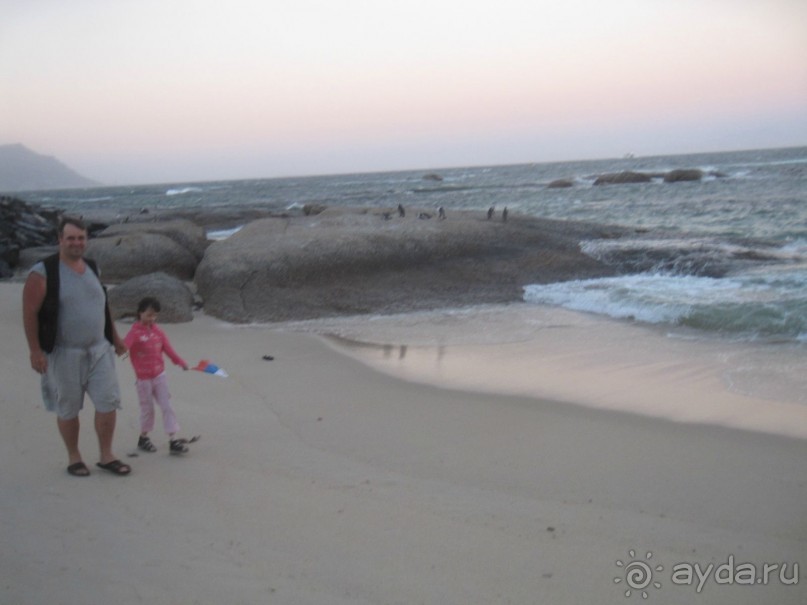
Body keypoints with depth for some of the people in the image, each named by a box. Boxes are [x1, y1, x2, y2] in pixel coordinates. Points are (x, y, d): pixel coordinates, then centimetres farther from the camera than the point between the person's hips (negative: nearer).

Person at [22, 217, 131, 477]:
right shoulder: (43, 273, -12)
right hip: (64, 353, -5)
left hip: (99, 349, 5)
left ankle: (106, 456, 15)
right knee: (68, 409, 7)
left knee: (109, 402, 2)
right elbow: (30, 313, -12)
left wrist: (115, 337, 20)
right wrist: (35, 350, -16)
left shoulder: (92, 268, 8)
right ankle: (73, 457, 24)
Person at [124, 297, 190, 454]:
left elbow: (168, 348, 7)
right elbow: (124, 346, -30)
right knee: (147, 409, 8)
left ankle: (173, 441, 2)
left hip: (159, 376, 4)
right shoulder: (135, 332, -14)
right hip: (143, 379, -4)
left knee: (167, 407, 0)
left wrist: (180, 362, 0)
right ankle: (143, 438, 30)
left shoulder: (157, 331, 3)